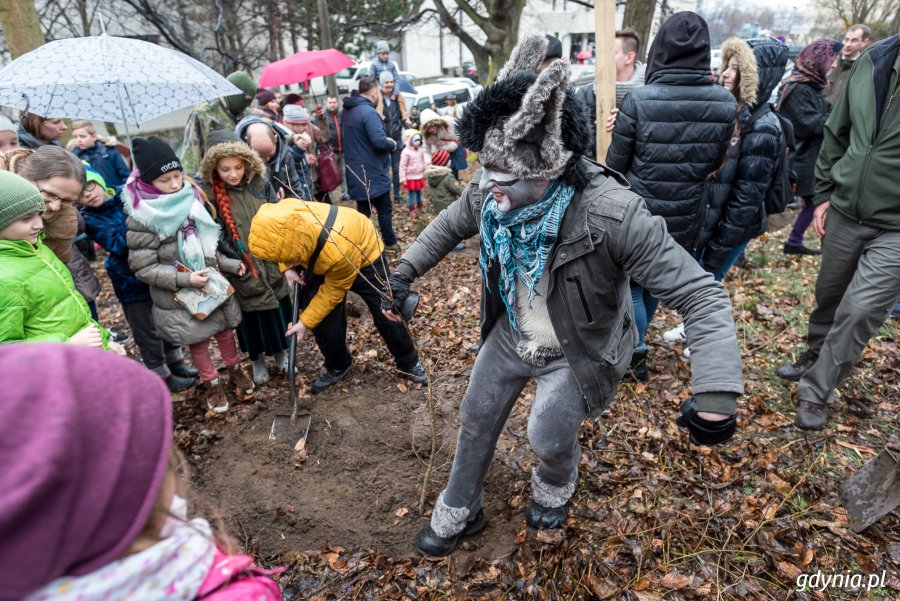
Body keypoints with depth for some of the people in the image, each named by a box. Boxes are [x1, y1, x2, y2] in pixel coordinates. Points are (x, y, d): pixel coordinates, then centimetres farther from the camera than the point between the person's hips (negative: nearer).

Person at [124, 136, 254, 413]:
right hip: (179, 296, -4)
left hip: (214, 284, 4)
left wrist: (230, 264, 0)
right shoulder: (141, 218, -17)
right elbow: (144, 269, -15)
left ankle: (235, 370, 43)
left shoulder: (191, 199, -2)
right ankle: (211, 383, 35)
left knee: (225, 329, 19)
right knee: (198, 340, 13)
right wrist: (185, 279, -24)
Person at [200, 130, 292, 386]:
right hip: (242, 271, -3)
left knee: (278, 310, 15)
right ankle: (257, 361, 37)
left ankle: (281, 354, 39)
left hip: (271, 263, 3)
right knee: (252, 316, 13)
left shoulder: (259, 185, -3)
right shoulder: (210, 197, -12)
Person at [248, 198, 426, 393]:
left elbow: (332, 292, -27)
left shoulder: (338, 251, -47)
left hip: (364, 256, -5)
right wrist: (288, 269, -13)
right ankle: (337, 367, 27)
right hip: (319, 263, 5)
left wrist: (305, 322, -19)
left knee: (386, 315, 1)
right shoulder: (283, 221, -33)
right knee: (324, 323, 1)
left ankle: (409, 363, 23)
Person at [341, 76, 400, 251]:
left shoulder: (346, 111, 9)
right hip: (374, 172, -8)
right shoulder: (368, 112, -21)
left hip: (356, 172, 8)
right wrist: (392, 144, -6)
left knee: (363, 210, 15)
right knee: (384, 210, 7)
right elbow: (380, 142, -28)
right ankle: (390, 243, 19)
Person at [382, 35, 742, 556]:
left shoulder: (611, 214, -37)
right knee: (476, 420, 15)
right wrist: (405, 273, 3)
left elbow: (701, 294, -34)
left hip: (576, 351, -4)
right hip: (511, 335, 5)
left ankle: (556, 488, 42)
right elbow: (448, 226, 5)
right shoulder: (488, 195, -20)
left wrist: (717, 393, -43)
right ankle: (459, 512, 44)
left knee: (549, 438, -1)